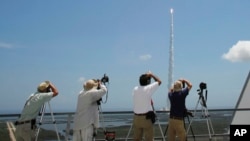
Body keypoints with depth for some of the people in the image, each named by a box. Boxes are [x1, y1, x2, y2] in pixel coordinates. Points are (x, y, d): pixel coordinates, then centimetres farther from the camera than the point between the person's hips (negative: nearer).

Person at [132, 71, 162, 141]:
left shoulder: (135, 89, 3)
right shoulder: (148, 88, -10)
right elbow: (159, 81, 2)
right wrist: (151, 74, 10)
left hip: (136, 118, 5)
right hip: (146, 117, -5)